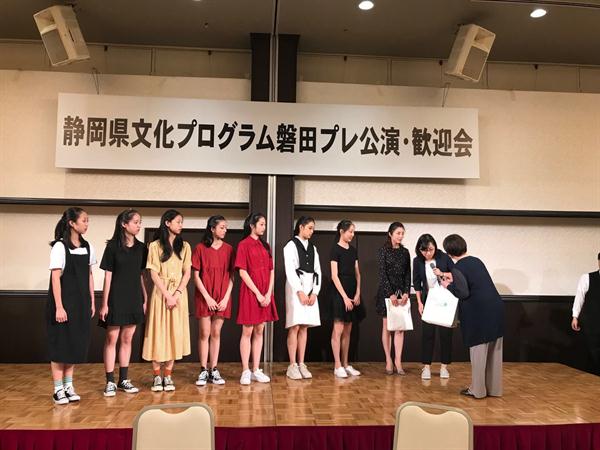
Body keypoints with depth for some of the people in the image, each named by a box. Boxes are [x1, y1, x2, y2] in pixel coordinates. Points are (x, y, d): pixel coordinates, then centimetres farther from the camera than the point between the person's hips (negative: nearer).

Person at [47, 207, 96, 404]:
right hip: (63, 302, -6)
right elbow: (55, 278, -13)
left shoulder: (87, 247, 6)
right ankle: (58, 389, 10)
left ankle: (69, 386, 19)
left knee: (76, 344, 9)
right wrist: (59, 307, -17)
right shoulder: (60, 247, -11)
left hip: (81, 303, 6)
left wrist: (92, 302, 9)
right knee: (60, 344, 1)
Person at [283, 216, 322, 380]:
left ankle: (301, 364, 9)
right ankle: (292, 365, 0)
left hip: (311, 290, 5)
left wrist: (314, 292, -2)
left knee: (304, 328, 5)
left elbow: (317, 271, 10)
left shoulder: (313, 248, 15)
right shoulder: (291, 245, -1)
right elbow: (290, 270, -8)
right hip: (295, 289, -5)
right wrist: (300, 291, -14)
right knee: (294, 327, -6)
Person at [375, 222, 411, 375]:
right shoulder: (383, 251, -2)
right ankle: (388, 361, 9)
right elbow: (382, 273, -8)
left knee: (400, 328, 0)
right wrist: (391, 294, -13)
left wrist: (406, 292, -4)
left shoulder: (405, 252, 10)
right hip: (386, 292, -3)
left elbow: (407, 274, 8)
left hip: (401, 292, 4)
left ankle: (398, 361, 3)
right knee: (387, 327, 2)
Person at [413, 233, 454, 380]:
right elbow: (416, 283, 2)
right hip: (428, 301, 1)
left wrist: (442, 274, -23)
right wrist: (420, 303, -1)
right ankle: (426, 367, 10)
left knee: (445, 333, 2)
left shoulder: (444, 258, -14)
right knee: (427, 333, 1)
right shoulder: (417, 261, -8)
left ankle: (444, 367, 14)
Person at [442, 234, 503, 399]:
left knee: (478, 350, 4)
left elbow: (464, 293, -15)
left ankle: (477, 389, 14)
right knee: (494, 350, 13)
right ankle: (494, 388, 23)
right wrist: (453, 278, 29)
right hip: (496, 308, 7)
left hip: (479, 312, -7)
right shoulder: (476, 261, 13)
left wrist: (448, 285, 1)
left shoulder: (457, 268, -9)